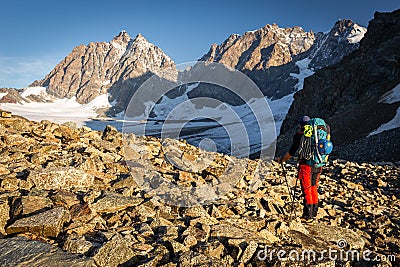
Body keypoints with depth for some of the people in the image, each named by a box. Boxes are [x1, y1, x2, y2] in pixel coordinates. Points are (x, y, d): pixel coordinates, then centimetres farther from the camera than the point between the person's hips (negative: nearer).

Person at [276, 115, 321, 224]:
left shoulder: (299, 135, -6)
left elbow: (292, 152, -6)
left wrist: (282, 159, 8)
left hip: (306, 164, -6)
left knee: (306, 190, -1)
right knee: (314, 189, 15)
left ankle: (307, 217, 3)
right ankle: (314, 214, 23)